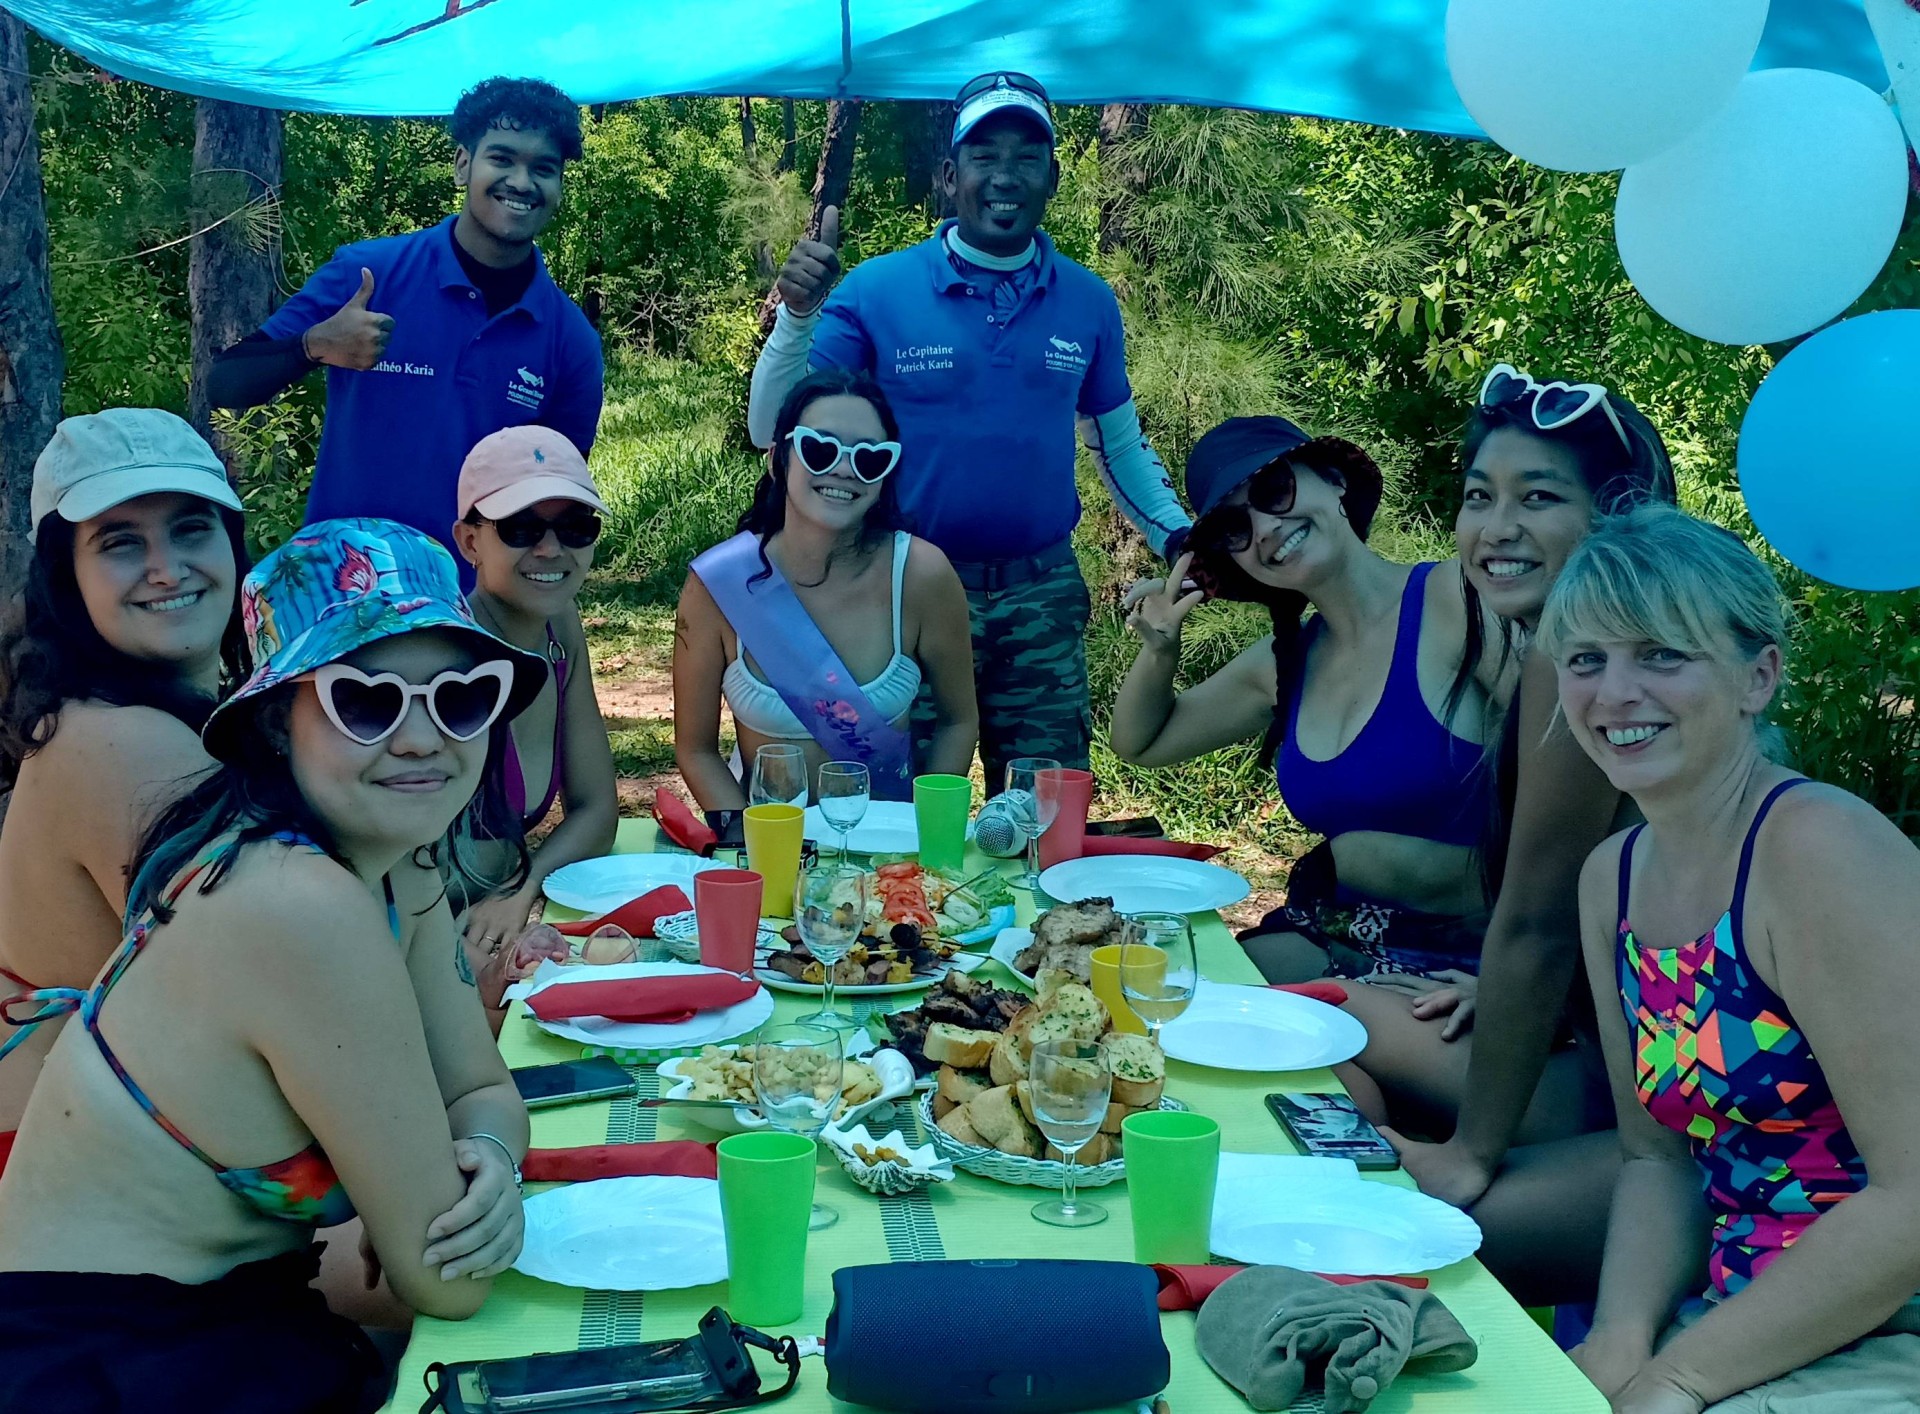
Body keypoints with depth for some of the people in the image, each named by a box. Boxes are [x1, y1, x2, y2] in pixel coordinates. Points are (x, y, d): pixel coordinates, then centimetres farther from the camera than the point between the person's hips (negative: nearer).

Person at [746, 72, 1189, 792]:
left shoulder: (1087, 301, 3)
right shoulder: (876, 290, -6)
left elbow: (1119, 444, 15)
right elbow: (773, 429, -9)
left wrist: (1176, 536, 2)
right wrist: (798, 313, -23)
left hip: (1043, 597, 2)